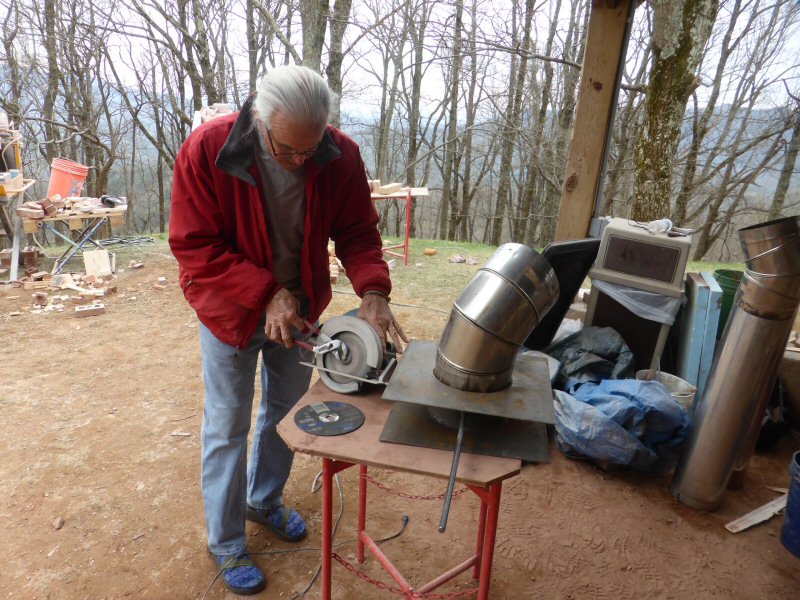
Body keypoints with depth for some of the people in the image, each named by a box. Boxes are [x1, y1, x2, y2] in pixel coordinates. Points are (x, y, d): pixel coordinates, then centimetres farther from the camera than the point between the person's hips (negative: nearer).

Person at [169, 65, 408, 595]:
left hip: (299, 308, 4)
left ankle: (265, 500, 47)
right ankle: (226, 546, 30)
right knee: (227, 427, 8)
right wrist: (267, 294, -30)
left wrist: (372, 291, -28)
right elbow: (194, 248, -22)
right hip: (231, 310, -3)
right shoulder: (206, 151, -24)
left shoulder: (341, 156, -17)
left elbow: (358, 233, -10)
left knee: (286, 410, 19)